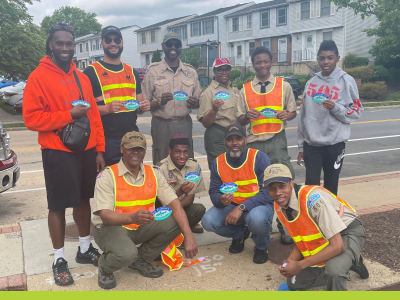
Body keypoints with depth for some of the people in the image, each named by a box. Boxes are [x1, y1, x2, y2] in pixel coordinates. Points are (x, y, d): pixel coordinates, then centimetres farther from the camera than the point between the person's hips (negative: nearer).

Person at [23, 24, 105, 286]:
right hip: (58, 152, -5)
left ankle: (85, 249, 30)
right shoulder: (38, 77, -7)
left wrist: (99, 150, 6)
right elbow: (31, 118, -13)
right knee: (58, 205, 4)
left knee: (84, 199, 14)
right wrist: (68, 115, -19)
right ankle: (59, 260, 17)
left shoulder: (82, 78, 10)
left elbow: (94, 115, 10)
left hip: (86, 149, 6)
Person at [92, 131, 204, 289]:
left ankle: (141, 260, 5)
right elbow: (105, 215, -24)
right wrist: (132, 218, -46)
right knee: (127, 254, -36)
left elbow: (174, 204, -11)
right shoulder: (108, 175, -15)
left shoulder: (154, 173, -2)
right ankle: (105, 267, 4)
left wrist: (188, 236, -25)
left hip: (141, 228, 5)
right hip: (111, 228, -5)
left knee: (174, 222, -19)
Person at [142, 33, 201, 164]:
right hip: (161, 125, -2)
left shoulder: (190, 72, 10)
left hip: (184, 124, 3)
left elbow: (198, 102, 16)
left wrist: (194, 103, -7)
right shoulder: (153, 71, 2)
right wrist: (160, 102, -18)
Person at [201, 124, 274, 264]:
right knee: (208, 221, -22)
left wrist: (241, 208, -30)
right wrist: (221, 200, -28)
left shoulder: (259, 157, -15)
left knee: (257, 219, -39)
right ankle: (239, 234, 14)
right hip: (231, 206, 4)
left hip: (258, 205, -4)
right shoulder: (218, 163, -1)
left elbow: (268, 191, -21)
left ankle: (262, 247, 1)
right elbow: (214, 192, -1)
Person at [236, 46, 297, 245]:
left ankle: (284, 227, 6)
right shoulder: (245, 90, 11)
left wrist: (287, 115, -12)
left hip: (277, 140, -1)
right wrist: (247, 116, -12)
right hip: (253, 142, 1)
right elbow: (240, 121, 11)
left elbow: (293, 112, 11)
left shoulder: (283, 86, 10)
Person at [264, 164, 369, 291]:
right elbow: (300, 240, 3)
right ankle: (347, 263, 20)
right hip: (321, 241, 8)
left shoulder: (313, 198, -34)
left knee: (333, 268, -39)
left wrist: (299, 265, -31)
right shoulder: (279, 206, -10)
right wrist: (290, 263, -17)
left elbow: (337, 247, -34)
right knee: (295, 283, 12)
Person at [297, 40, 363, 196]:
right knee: (311, 185, 3)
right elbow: (303, 115, 9)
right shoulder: (311, 83, 7)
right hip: (311, 143, 2)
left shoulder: (347, 81, -2)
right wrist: (301, 145, 8)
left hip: (335, 143, -2)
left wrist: (336, 108, -21)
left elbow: (356, 112, -2)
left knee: (331, 186, 9)